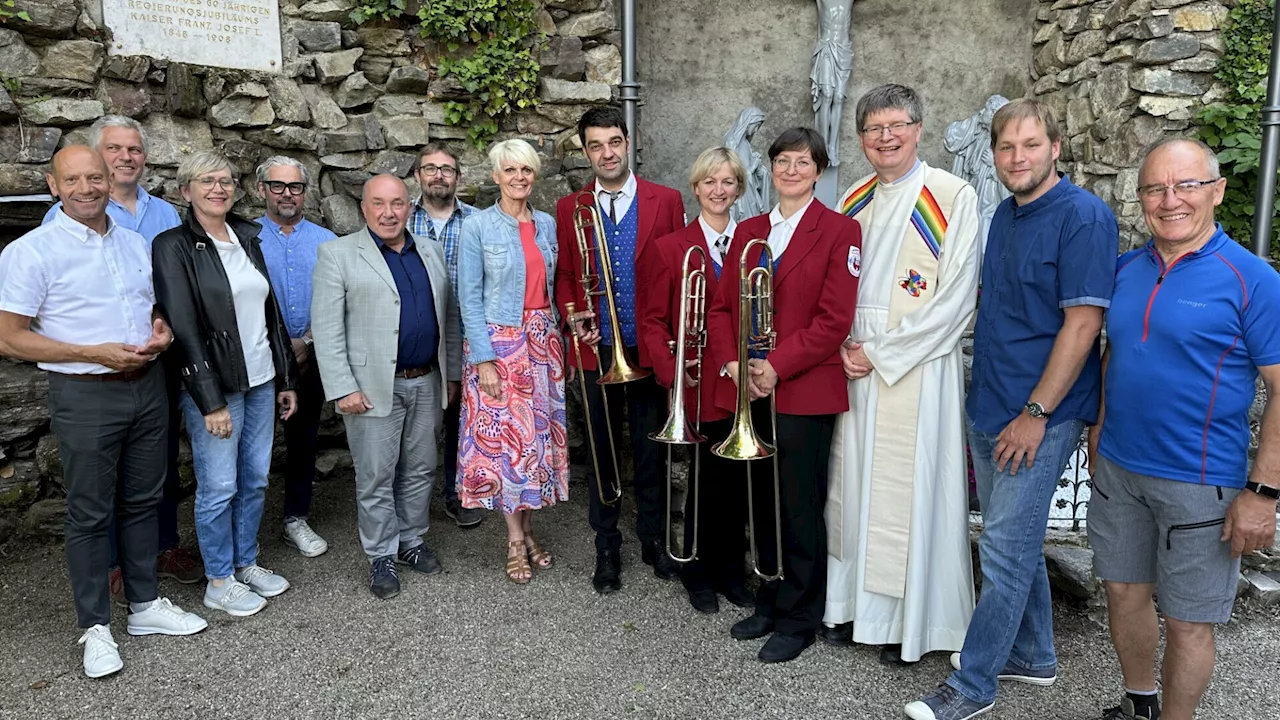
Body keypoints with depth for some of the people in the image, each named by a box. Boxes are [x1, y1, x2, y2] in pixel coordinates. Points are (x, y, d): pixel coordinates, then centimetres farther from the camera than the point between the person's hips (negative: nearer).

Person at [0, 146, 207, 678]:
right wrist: (95, 353, -18)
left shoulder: (135, 243, 9)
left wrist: (163, 331, -3)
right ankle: (96, 627, 19)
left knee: (142, 501, 14)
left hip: (147, 387, 5)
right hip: (85, 396, -5)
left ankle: (145, 605, 28)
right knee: (89, 515, 5)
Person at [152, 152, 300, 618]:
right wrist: (211, 401, -16)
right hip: (215, 386, -6)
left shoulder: (248, 238, 11)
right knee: (219, 487, 2)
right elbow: (183, 327, -13)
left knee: (255, 481, 13)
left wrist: (287, 379, 13)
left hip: (261, 381, 6)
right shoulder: (174, 246, -8)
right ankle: (219, 582, 18)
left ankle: (246, 563, 29)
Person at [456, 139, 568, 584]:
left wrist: (560, 342, 6)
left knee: (538, 435, 8)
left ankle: (528, 529, 22)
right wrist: (483, 359, -13)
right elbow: (470, 299, -7)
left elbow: (554, 287, 13)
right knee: (504, 438, -1)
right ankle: (515, 541, 11)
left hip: (543, 342, 4)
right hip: (499, 342, -4)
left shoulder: (548, 225, 8)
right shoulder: (478, 227, -5)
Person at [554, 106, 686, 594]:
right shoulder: (570, 207, 5)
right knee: (601, 451, 11)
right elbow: (564, 276, 8)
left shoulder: (666, 201, 0)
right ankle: (606, 548, 26)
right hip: (596, 350, 1)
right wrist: (572, 317, -10)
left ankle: (654, 539, 29)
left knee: (650, 450, 10)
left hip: (648, 349, -1)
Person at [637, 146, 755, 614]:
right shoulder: (668, 248, 0)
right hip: (700, 384, -2)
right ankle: (699, 572, 27)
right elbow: (653, 321, -1)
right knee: (708, 478, 6)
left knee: (738, 479, 10)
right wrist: (671, 371, -14)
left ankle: (731, 568, 30)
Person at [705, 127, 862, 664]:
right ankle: (769, 603, 31)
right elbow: (721, 306, 11)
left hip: (804, 392, -5)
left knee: (801, 510, 4)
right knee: (763, 503, 14)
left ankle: (799, 620, 20)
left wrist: (777, 366, -17)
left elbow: (834, 320, -11)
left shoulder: (840, 231, -3)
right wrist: (730, 362, -5)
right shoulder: (748, 231, 14)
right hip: (748, 390, 5)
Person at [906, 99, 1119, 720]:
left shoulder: (1083, 216, -12)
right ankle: (1033, 657, 34)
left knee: (1005, 550, -2)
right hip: (989, 410, 8)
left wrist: (1035, 413, -19)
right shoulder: (1006, 214, 12)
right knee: (1016, 542, 17)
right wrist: (984, 398, 15)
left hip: (1039, 416, -8)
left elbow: (1082, 322, -18)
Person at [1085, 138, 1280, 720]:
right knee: (1123, 592, 17)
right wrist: (1098, 431, 11)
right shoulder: (1127, 269, 5)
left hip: (1200, 482, -5)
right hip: (1117, 468, 5)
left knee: (1187, 622, 6)